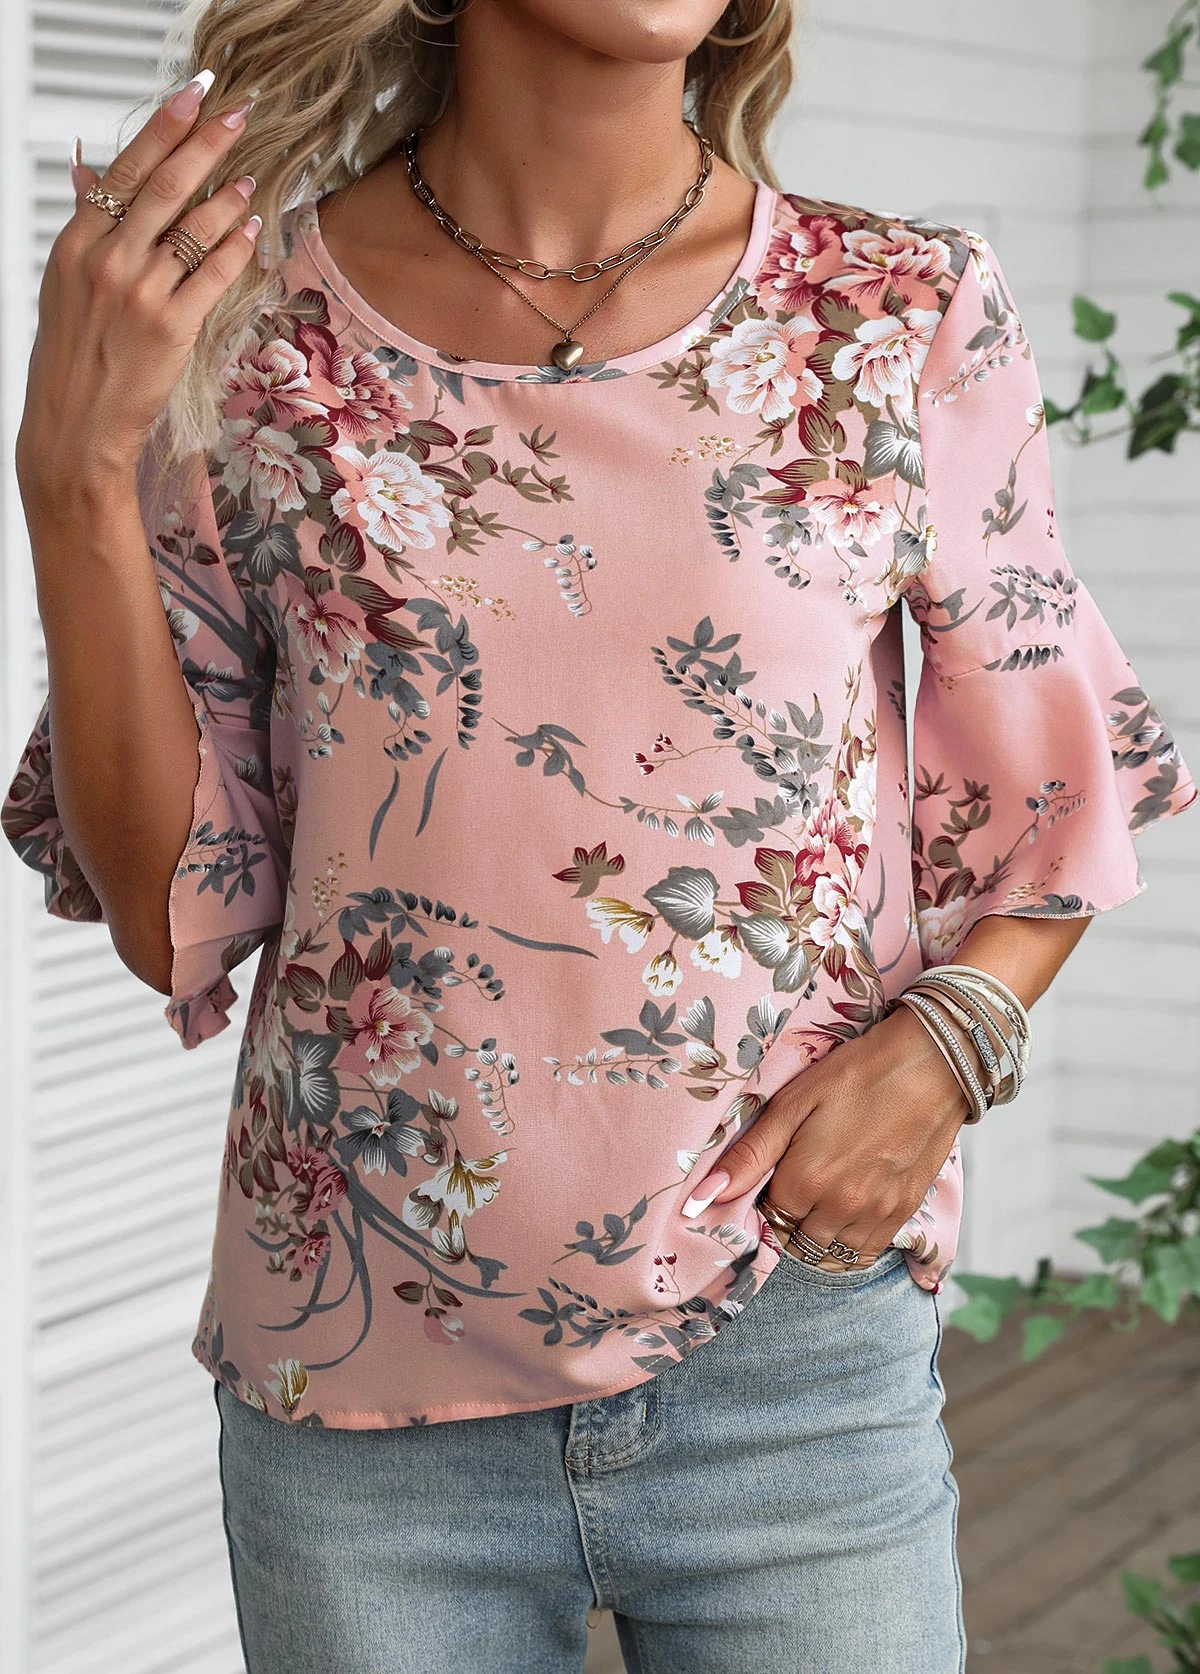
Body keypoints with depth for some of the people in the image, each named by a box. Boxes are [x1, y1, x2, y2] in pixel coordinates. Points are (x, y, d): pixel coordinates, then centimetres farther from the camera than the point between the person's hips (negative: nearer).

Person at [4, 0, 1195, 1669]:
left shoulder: (910, 322, -3)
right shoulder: (248, 323, -3)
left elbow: (1054, 808, 9)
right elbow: (172, 917, -4)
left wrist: (948, 1039, -10)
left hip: (796, 1361, 0)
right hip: (357, 1386, 0)